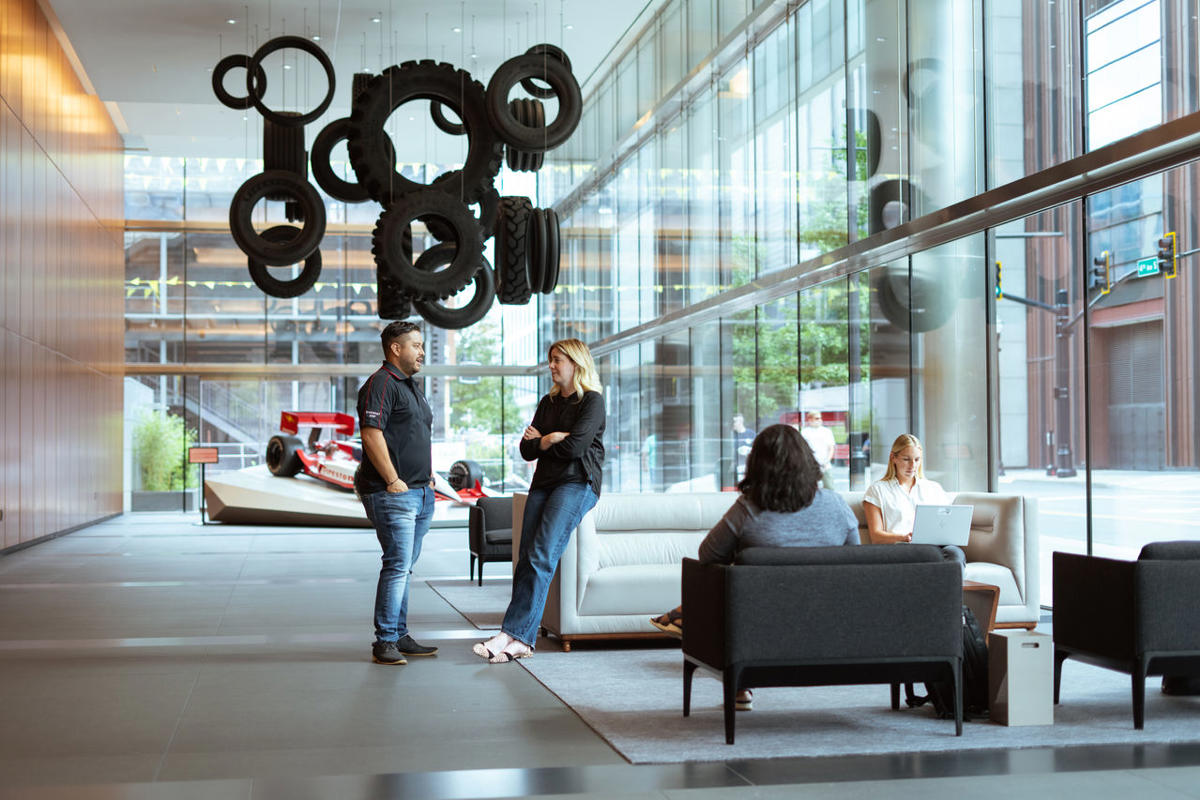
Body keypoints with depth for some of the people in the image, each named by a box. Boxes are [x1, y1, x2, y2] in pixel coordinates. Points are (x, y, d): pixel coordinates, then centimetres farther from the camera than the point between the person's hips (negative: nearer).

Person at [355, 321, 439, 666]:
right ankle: (385, 642, -7)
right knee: (398, 565, -12)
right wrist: (393, 481, -20)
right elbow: (371, 434, -20)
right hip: (393, 494, -10)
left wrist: (428, 475, 20)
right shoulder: (380, 384, -11)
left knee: (404, 567, 12)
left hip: (420, 493, 10)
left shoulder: (411, 386, 21)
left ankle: (400, 636, 18)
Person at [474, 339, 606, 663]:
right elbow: (526, 449, 15)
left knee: (541, 555, -21)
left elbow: (574, 446, -13)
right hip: (544, 483, 7)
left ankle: (514, 634, -23)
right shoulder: (548, 402, 22)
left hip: (577, 483, -7)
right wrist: (551, 439, -5)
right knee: (526, 560, -9)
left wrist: (540, 442, 3)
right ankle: (521, 640, -15)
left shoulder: (592, 401, 0)